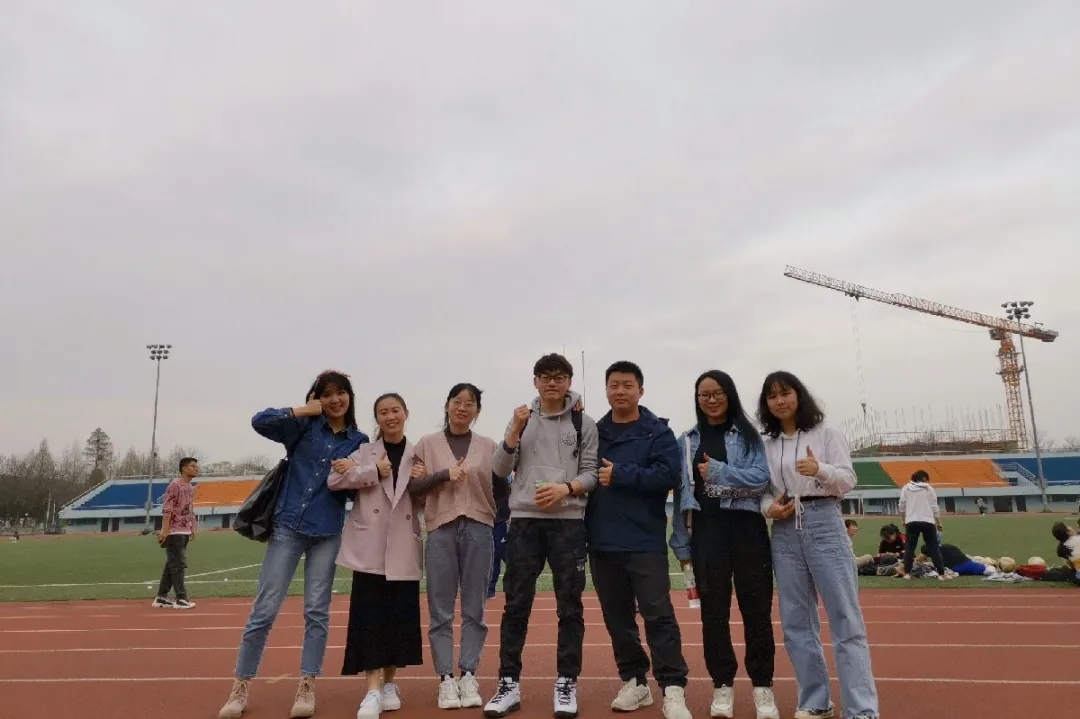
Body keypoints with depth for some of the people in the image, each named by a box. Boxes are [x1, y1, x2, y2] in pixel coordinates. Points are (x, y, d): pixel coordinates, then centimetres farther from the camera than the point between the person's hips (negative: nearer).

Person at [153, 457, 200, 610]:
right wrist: (164, 530, -24)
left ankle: (161, 597, 21)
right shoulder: (175, 485, -12)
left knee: (172, 565, 14)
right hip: (174, 532, -9)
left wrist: (193, 529, 19)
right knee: (178, 565, -7)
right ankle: (181, 599, -4)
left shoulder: (191, 488, 15)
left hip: (185, 532, 9)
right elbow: (167, 509, -18)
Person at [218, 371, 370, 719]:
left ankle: (306, 689, 17)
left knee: (317, 611, 6)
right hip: (288, 527, -1)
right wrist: (304, 411, -11)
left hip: (327, 534, 2)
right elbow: (260, 421, -15)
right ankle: (240, 688, 18)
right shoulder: (305, 426, 0)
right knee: (264, 610, 2)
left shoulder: (360, 441, 5)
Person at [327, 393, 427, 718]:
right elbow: (333, 479, -8)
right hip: (369, 548, -1)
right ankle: (373, 690, 2)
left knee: (401, 617, 6)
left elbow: (424, 505, 10)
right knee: (370, 616, -3)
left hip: (403, 550, 1)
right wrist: (373, 471, -13)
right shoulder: (364, 451, 6)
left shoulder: (418, 455, 9)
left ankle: (389, 684, 23)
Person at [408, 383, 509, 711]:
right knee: (441, 610, 2)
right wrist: (444, 475, -10)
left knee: (474, 609, 4)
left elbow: (501, 490, 10)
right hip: (441, 530, 0)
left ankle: (468, 676, 13)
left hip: (479, 529, 1)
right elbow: (412, 486, 2)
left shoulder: (489, 446, 8)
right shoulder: (427, 443, 8)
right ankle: (446, 679, 10)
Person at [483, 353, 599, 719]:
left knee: (570, 606, 5)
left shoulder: (584, 423, 4)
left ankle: (567, 684, 16)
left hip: (568, 523, -1)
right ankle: (509, 684, 15)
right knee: (516, 605, 5)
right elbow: (500, 469, 3)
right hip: (524, 521, 1)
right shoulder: (521, 419, 10)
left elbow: (592, 472, 1)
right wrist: (514, 432, -9)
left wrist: (566, 488, -17)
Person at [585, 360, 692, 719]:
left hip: (645, 541, -4)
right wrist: (584, 530, -3)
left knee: (658, 614, -3)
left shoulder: (658, 432, -2)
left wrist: (620, 474, -17)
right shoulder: (593, 432, 8)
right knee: (616, 617, 12)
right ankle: (634, 682, 27)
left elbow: (668, 475, -14)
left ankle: (673, 690, 7)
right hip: (602, 542, 4)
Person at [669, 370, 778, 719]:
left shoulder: (748, 435, 4)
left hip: (747, 529, -1)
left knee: (756, 609, 6)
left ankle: (763, 685, 20)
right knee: (714, 611, 7)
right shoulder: (687, 441, 9)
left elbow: (761, 477, -9)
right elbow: (681, 494, 8)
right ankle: (722, 685, 20)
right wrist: (681, 542, 5)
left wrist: (720, 471, -20)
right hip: (706, 533, 1)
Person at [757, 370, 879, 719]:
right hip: (785, 531, 4)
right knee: (796, 621, 8)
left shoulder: (825, 432, 0)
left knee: (846, 618, -3)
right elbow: (764, 489, 12)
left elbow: (848, 480, -4)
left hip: (824, 524, -4)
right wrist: (768, 507, -10)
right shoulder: (767, 444, 9)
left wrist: (821, 470, -23)